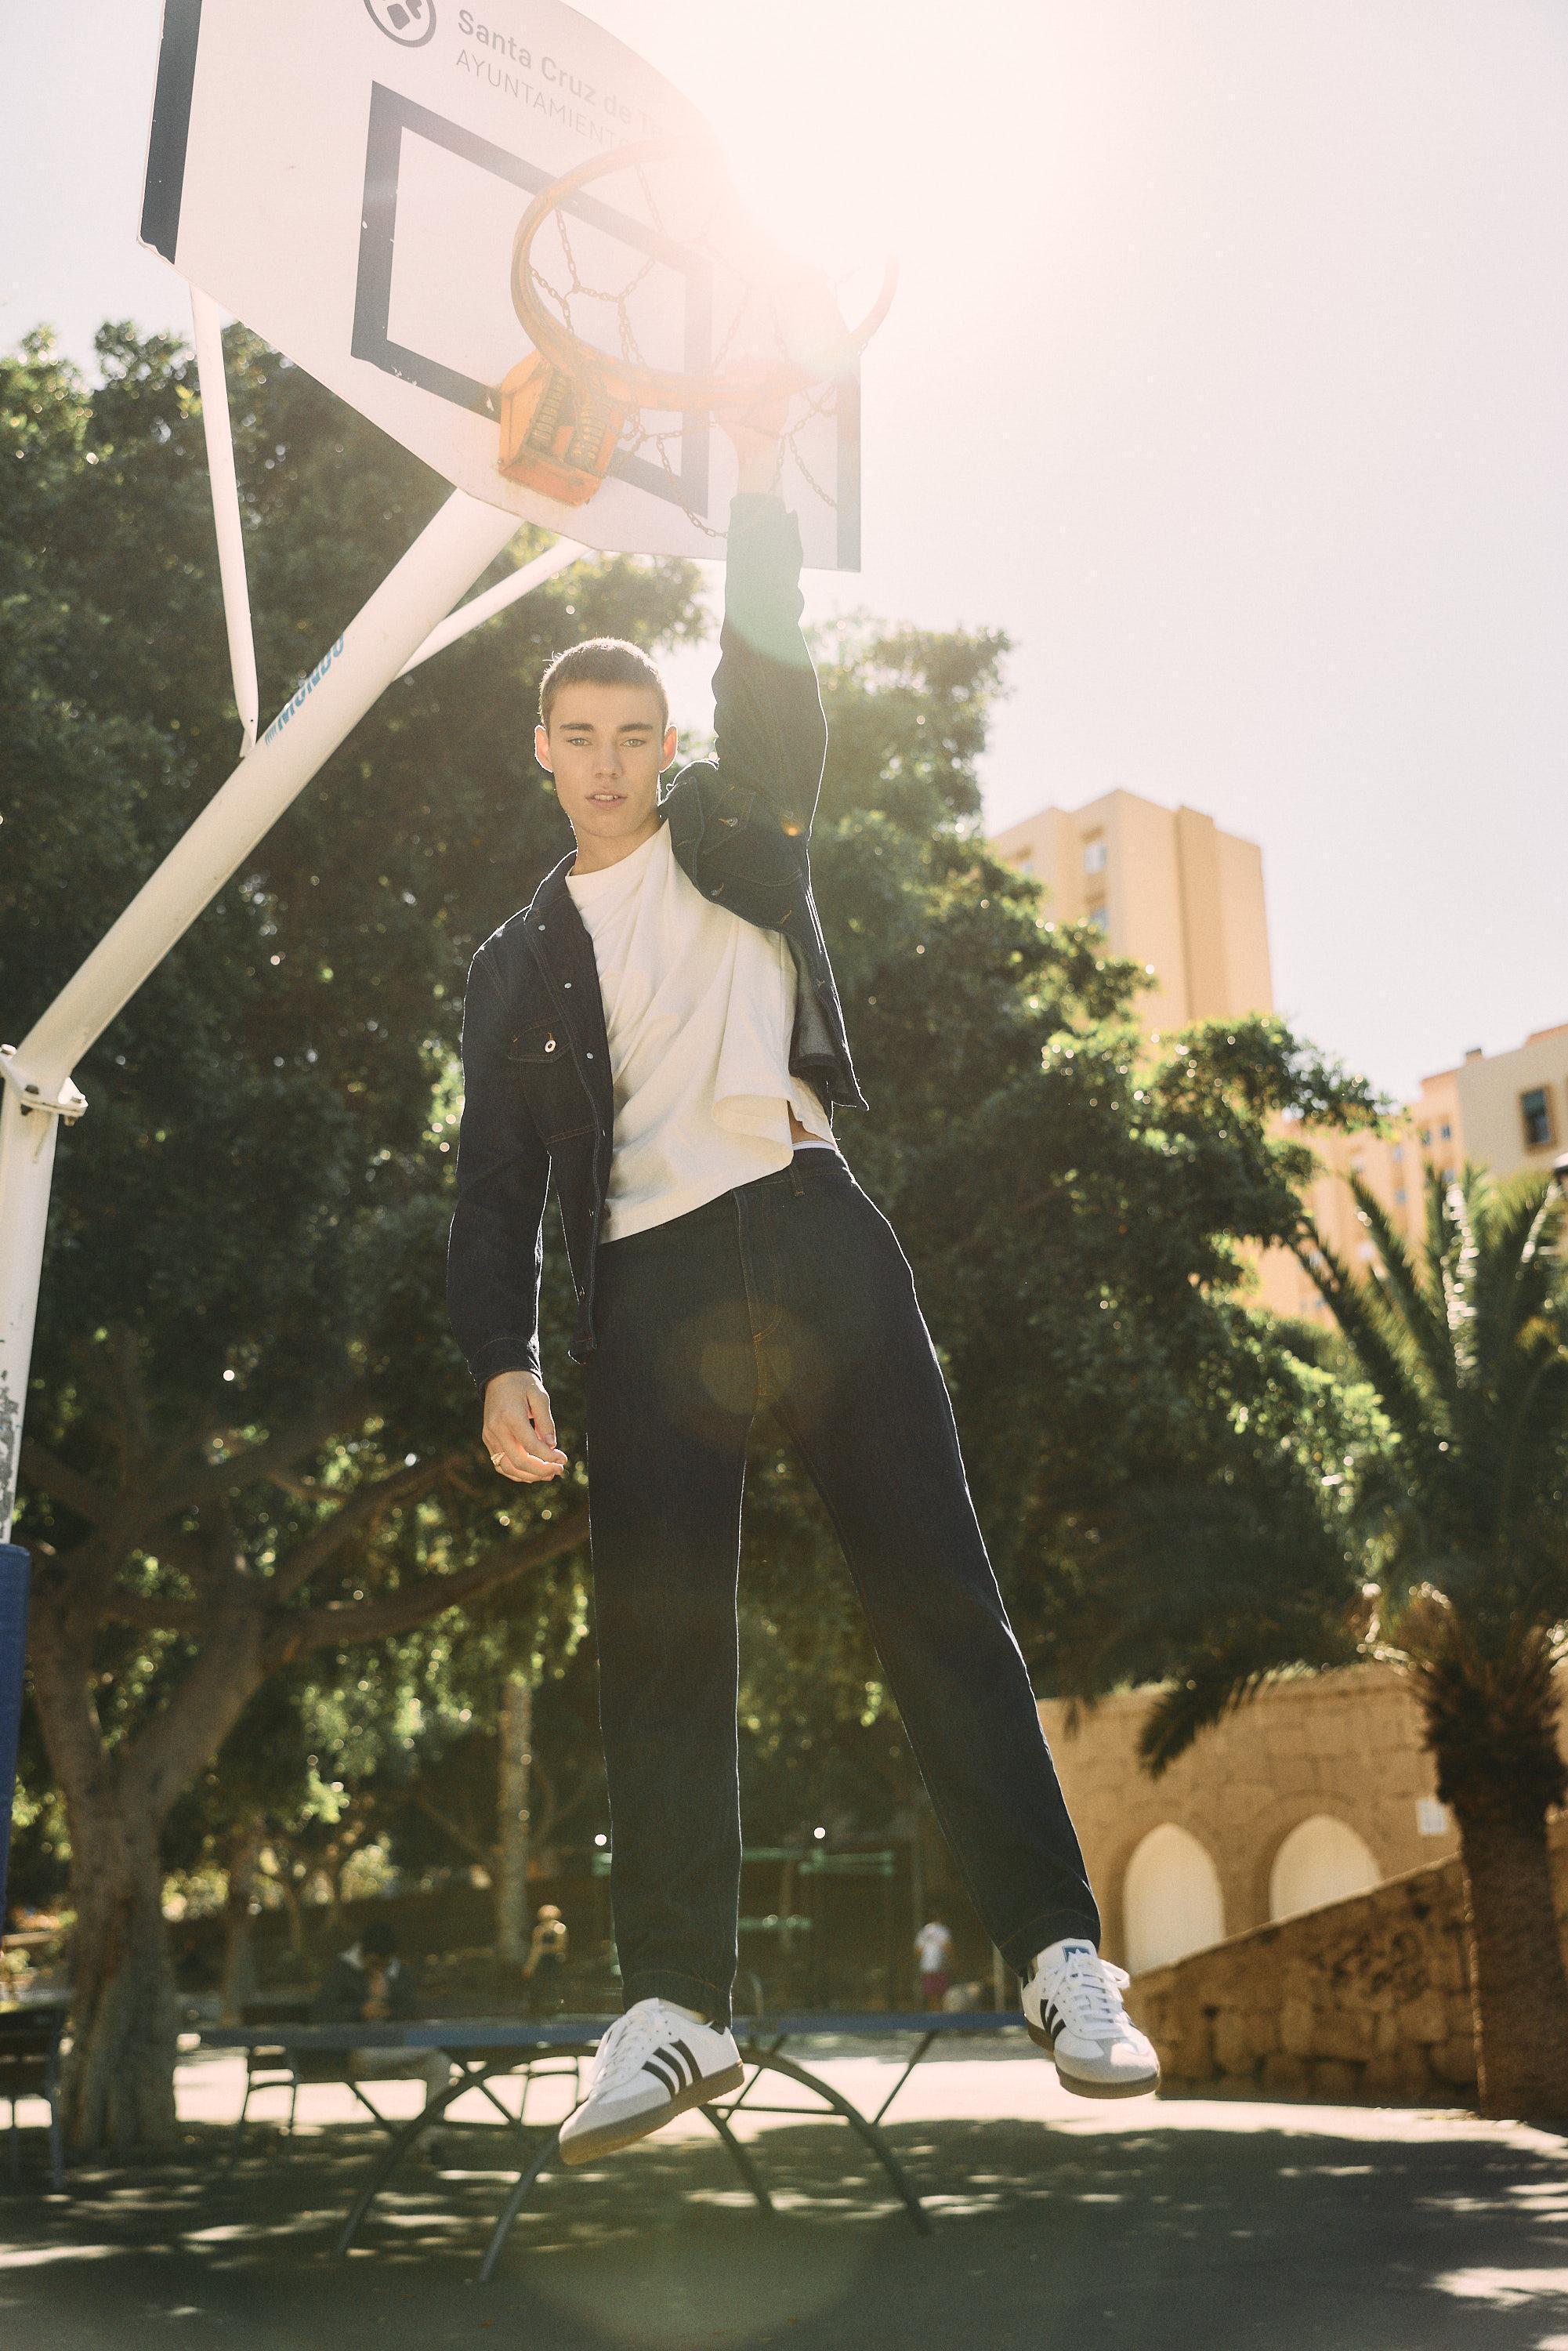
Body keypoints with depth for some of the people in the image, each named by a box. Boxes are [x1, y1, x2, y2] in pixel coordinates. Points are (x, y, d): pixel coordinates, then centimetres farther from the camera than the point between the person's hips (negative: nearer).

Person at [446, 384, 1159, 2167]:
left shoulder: (737, 832, 19)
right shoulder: (516, 963, 20)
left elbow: (769, 678, 3)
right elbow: (494, 1180, 12)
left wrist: (757, 481, -7)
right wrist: (500, 1360, -2)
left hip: (806, 1232, -1)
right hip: (647, 1284, 2)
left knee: (933, 1590, -7)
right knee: (655, 1638, -5)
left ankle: (1061, 1958, -6)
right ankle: (675, 2005, 0)